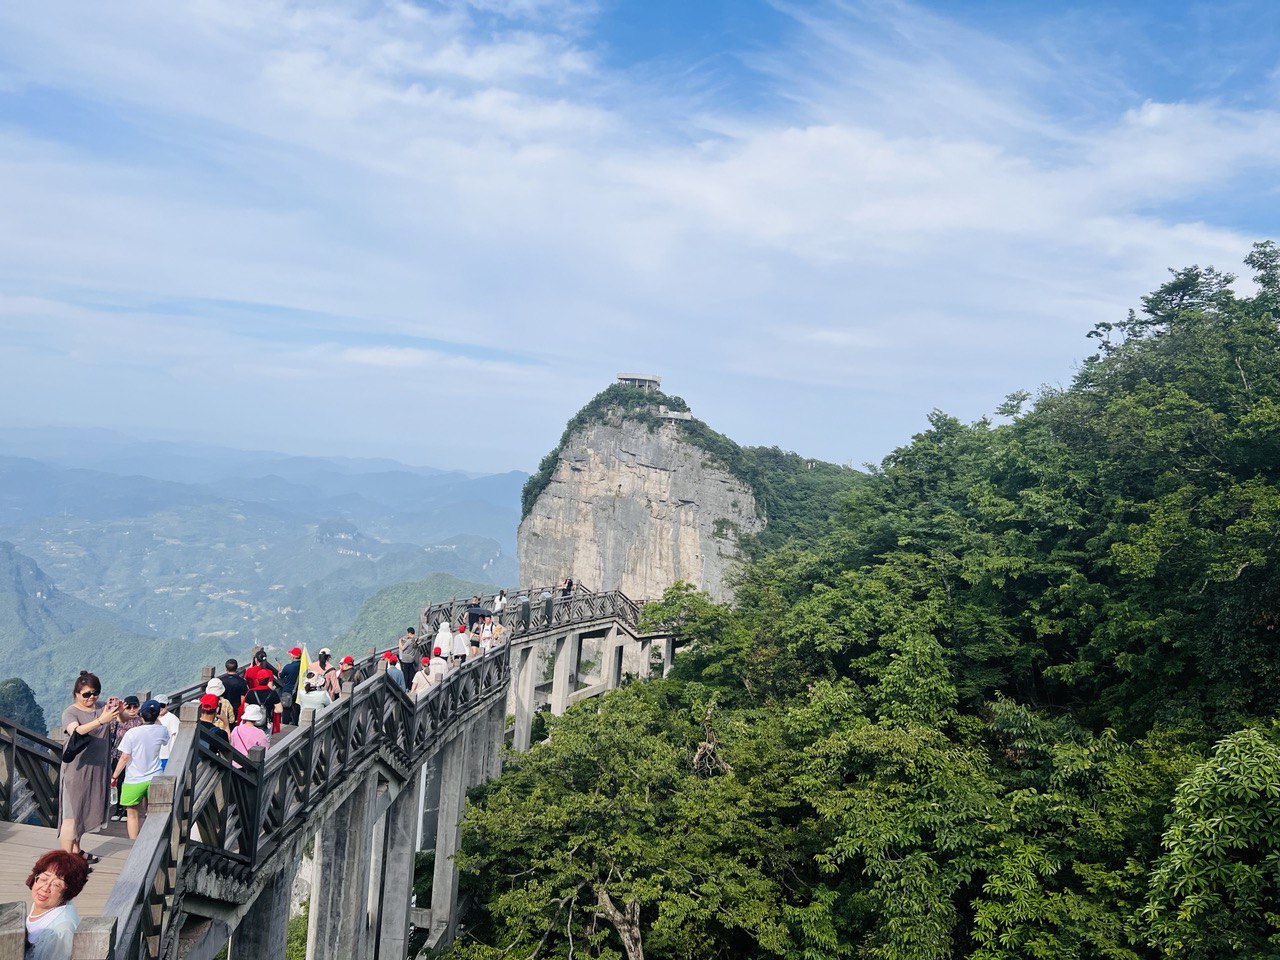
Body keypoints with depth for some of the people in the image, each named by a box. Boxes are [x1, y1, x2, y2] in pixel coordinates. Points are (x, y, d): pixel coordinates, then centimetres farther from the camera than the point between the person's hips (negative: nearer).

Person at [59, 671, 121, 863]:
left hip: (97, 768, 6)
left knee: (85, 811, 17)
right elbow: (76, 732, -30)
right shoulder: (70, 712, -10)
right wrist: (101, 720, -44)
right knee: (71, 814, -2)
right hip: (77, 769, -6)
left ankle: (76, 850, 30)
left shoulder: (102, 707, 5)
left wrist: (118, 711, -25)